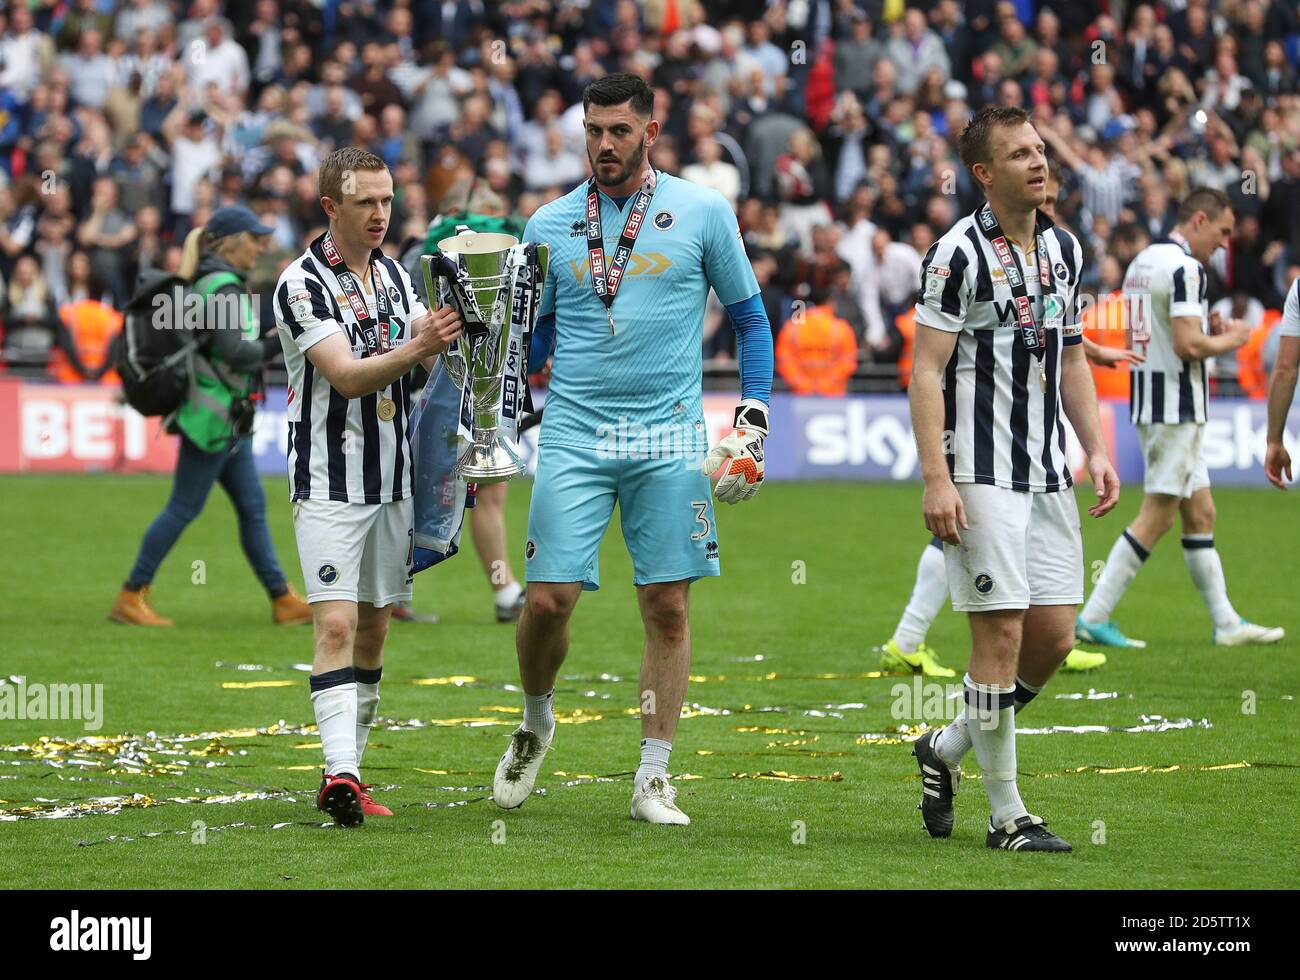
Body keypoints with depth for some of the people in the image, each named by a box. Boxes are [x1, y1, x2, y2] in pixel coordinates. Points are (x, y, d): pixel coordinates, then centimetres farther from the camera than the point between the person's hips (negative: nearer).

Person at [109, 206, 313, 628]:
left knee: (252, 508, 10)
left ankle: (283, 600, 12)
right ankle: (130, 597, 1)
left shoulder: (220, 283, 14)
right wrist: (278, 345, -10)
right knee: (184, 508, -5)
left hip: (228, 421, 10)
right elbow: (235, 350, -21)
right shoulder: (223, 286, -16)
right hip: (214, 417, -10)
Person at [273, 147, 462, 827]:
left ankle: (347, 774, 14)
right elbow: (346, 376, -21)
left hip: (392, 480, 7)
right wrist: (415, 349, -36)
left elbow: (433, 362, 9)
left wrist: (456, 334, -12)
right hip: (330, 484, -7)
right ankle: (340, 772, -23)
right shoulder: (302, 285, -12)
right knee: (337, 626, -16)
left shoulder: (394, 275, 11)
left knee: (373, 630, 9)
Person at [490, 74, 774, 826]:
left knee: (668, 608, -1)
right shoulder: (550, 226, 8)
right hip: (574, 435, 1)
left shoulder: (702, 213, 3)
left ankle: (654, 779, 6)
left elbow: (750, 318, 11)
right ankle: (536, 723, 21)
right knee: (548, 599, -8)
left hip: (668, 439, -1)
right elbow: (532, 336, 17)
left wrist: (753, 422, 3)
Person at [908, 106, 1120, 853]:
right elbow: (927, 371, -11)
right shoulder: (959, 252, -10)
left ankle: (948, 748, 25)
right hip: (982, 475, -7)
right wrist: (935, 478, -18)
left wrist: (1096, 450, 10)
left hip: (1049, 475, 7)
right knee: (1002, 633, -7)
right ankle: (1007, 815, 1)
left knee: (1054, 637, 4)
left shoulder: (1065, 249, 12)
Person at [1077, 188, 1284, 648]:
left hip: (1150, 402, 10)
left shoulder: (1142, 261, 14)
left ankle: (1227, 623, 15)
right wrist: (1231, 338, -6)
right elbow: (1189, 345, -23)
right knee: (1156, 517, -7)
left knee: (1200, 513, 12)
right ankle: (1093, 618, -7)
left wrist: (1206, 325, 14)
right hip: (1177, 408, -10)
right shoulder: (1184, 267, -16)